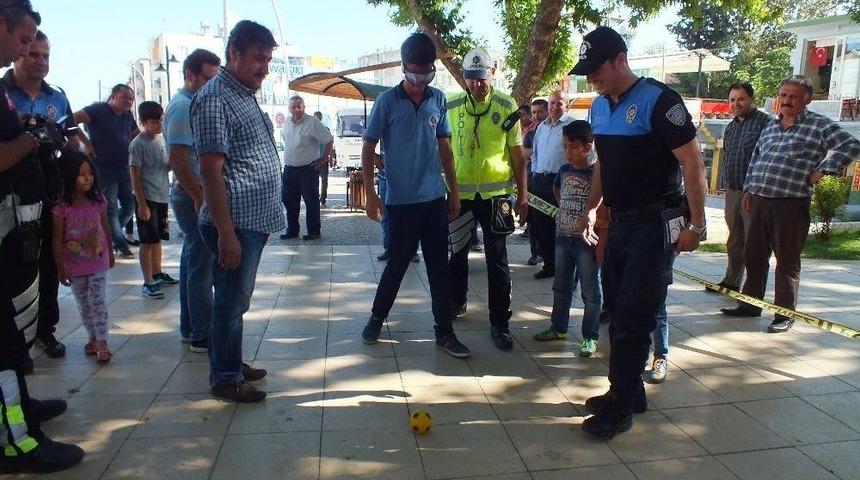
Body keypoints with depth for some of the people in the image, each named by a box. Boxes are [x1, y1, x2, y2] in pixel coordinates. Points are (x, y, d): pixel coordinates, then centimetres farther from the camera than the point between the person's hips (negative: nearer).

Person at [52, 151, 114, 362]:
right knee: (84, 305, 13)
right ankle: (93, 338, 27)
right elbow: (57, 239, -9)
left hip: (98, 262, 1)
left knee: (99, 302, -3)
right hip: (75, 267, 0)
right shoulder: (61, 208, -15)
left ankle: (102, 342, 0)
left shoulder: (98, 202, -6)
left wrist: (110, 254, 15)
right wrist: (61, 268, -6)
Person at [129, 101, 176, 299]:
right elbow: (135, 177, -14)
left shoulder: (161, 139, 9)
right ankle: (148, 283, 3)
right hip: (147, 198, -7)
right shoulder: (138, 144, -13)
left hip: (162, 197, 7)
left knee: (158, 238, 17)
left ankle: (157, 274, 29)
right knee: (148, 241, -3)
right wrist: (142, 205, -17)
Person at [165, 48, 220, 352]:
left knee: (192, 263, 15)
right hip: (194, 196, -10)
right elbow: (177, 158, -22)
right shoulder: (184, 107, -14)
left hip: (197, 194, 10)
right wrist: (200, 198, -21)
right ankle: (202, 336, 3)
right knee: (201, 267, -5)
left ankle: (190, 329, 25)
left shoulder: (192, 104, 16)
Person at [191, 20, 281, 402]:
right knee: (231, 302, 2)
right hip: (236, 224, -9)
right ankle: (226, 378, 16)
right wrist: (226, 232, -21)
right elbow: (211, 170, -19)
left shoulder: (245, 96, 16)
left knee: (237, 299, 19)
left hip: (254, 221, 9)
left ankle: (231, 363, 32)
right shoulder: (214, 98, -13)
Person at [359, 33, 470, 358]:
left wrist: (454, 191, 11)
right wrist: (370, 193, -9)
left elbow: (444, 147, 12)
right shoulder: (387, 101, -6)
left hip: (435, 198, 4)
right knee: (398, 263, 6)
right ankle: (377, 318, 28)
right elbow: (368, 147, -2)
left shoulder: (438, 99, 6)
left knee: (439, 267, 6)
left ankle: (444, 331, 17)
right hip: (401, 200, -3)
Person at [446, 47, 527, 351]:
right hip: (460, 193, 2)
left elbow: (517, 153, 3)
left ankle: (499, 323, 10)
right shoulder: (451, 107, 1)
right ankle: (456, 302, 38)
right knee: (457, 253, 15)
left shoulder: (507, 106, -2)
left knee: (497, 260, 1)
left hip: (496, 193, -2)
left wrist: (523, 193, 1)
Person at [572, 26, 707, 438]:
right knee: (618, 311, 12)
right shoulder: (599, 106, 9)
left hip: (656, 225, -8)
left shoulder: (658, 100, -15)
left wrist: (697, 224, -14)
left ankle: (620, 408, 5)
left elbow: (692, 163, -14)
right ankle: (628, 392, 26)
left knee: (632, 317, -5)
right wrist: (591, 209, 17)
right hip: (620, 222, 8)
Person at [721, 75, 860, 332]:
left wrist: (822, 170, -13)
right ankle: (750, 305, 26)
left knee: (787, 262, 3)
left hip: (791, 205, -6)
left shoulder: (819, 125, -3)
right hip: (759, 201, 6)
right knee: (753, 256, 13)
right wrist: (749, 190, 17)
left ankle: (785, 315, 13)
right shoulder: (771, 125, 16)